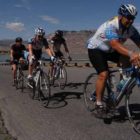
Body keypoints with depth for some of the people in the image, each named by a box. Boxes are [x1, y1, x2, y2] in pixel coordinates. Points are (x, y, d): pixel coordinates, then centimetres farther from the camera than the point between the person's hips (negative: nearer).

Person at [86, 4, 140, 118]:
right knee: (104, 74, -23)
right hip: (96, 49, -6)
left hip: (110, 51, 6)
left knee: (128, 62, -15)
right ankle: (99, 104, -12)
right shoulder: (110, 26, -33)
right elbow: (115, 44, -48)